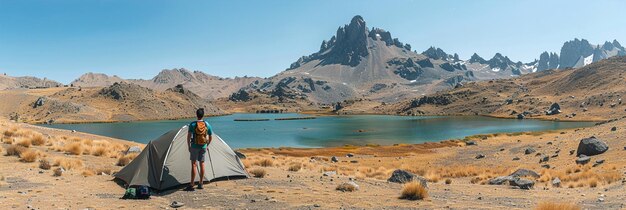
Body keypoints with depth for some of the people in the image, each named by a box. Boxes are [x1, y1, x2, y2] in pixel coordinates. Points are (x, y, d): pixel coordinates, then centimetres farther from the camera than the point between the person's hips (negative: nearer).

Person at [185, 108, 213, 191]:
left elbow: (189, 136, -11)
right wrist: (207, 145, 22)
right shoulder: (207, 124, 0)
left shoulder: (192, 124, -10)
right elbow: (211, 137, 7)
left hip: (194, 147, -3)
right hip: (203, 147, 3)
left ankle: (191, 185, -1)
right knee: (202, 163, 11)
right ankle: (200, 184, 18)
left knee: (194, 164, -1)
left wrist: (189, 146, 2)